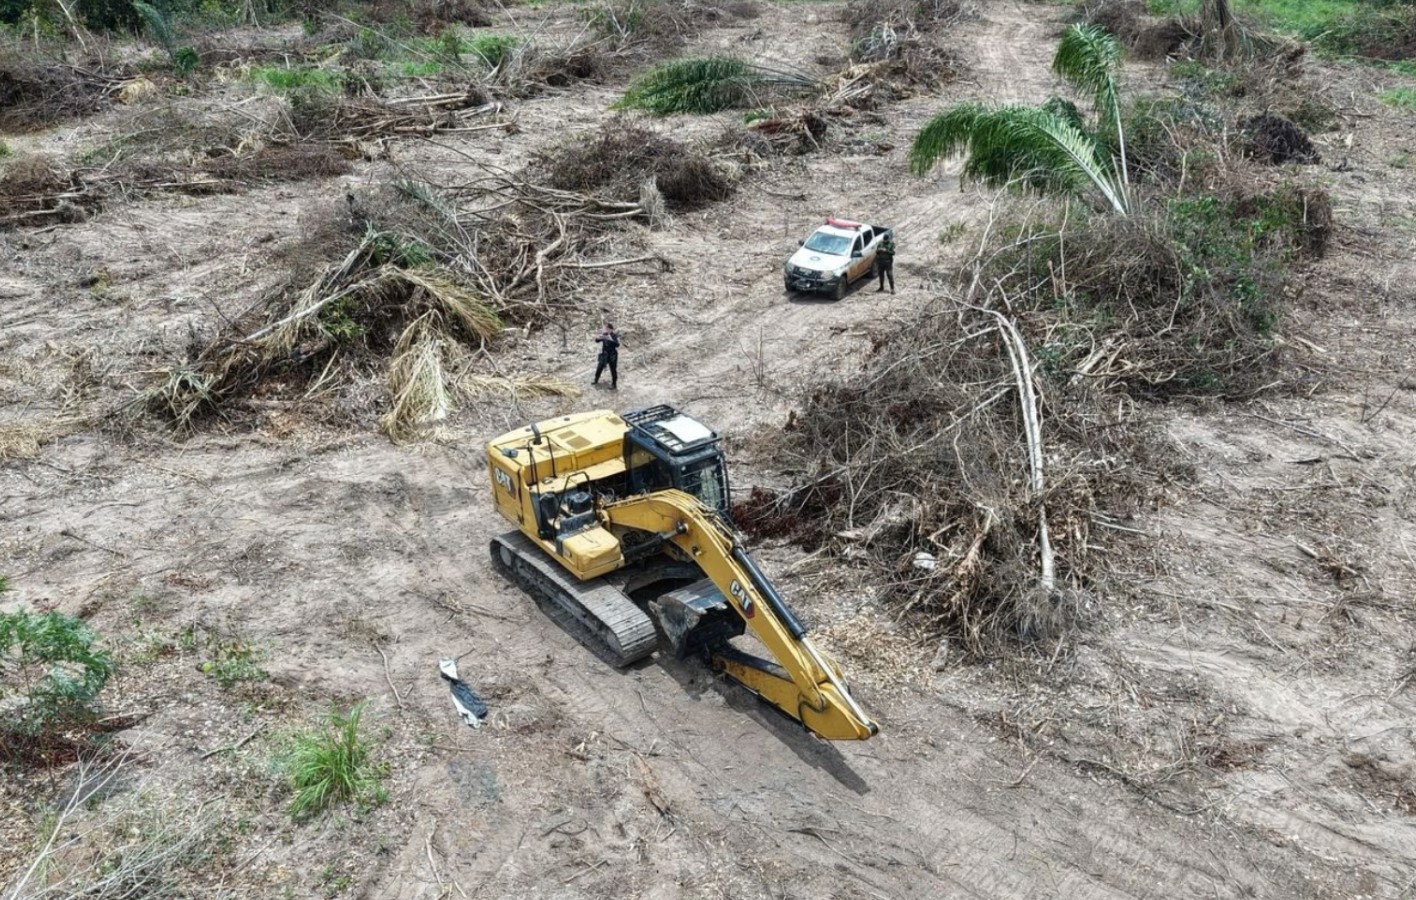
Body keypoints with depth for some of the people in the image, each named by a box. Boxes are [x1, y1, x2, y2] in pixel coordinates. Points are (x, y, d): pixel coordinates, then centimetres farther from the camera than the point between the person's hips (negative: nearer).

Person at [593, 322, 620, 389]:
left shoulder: (614, 335, -17)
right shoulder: (604, 334, 0)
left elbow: (617, 345, -29)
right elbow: (597, 341, 6)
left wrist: (611, 339, -42)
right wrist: (597, 337, -17)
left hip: (612, 356, -6)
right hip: (604, 355, 6)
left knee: (613, 370, 2)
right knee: (599, 368, 17)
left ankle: (614, 385, 13)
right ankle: (596, 380, 38)